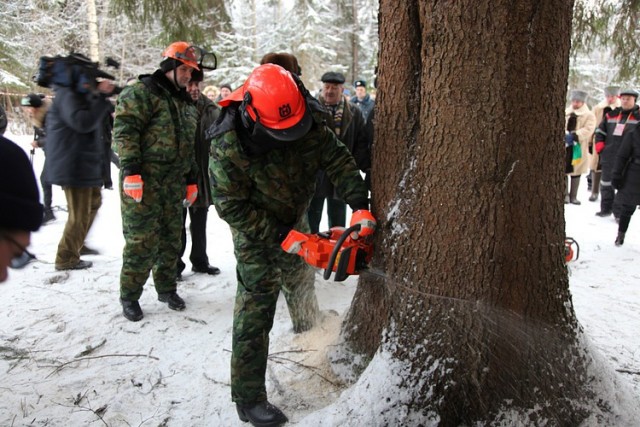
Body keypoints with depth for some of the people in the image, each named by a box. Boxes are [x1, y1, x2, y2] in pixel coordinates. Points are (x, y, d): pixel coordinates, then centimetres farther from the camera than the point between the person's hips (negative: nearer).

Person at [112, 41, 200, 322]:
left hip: (174, 184, 7)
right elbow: (124, 130, -14)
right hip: (143, 183, -7)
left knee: (171, 240, 12)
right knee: (142, 241, -5)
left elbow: (189, 146, 24)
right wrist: (130, 170, -22)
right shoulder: (142, 92, -4)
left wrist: (192, 180, 20)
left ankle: (166, 288, 27)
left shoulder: (187, 103, 20)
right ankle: (129, 296, 11)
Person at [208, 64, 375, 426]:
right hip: (257, 234, -5)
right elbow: (232, 206, -27)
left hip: (296, 223, 6)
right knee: (255, 312, -5)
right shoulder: (228, 146, -32)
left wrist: (361, 206, -26)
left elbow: (338, 159, -14)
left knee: (304, 290, 25)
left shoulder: (309, 121, -20)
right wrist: (283, 237, -29)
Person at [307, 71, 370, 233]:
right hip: (315, 173, -3)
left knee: (338, 223, 17)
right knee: (312, 220, 10)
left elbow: (362, 142, 4)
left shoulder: (354, 112, 5)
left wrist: (366, 166, -5)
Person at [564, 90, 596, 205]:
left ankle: (573, 196, 13)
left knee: (575, 172, 6)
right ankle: (565, 194, 11)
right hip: (564, 147, 1)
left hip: (578, 148, -1)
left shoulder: (589, 115, 2)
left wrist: (574, 136, -25)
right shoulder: (565, 113, 11)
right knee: (563, 170, 0)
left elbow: (588, 129, -11)